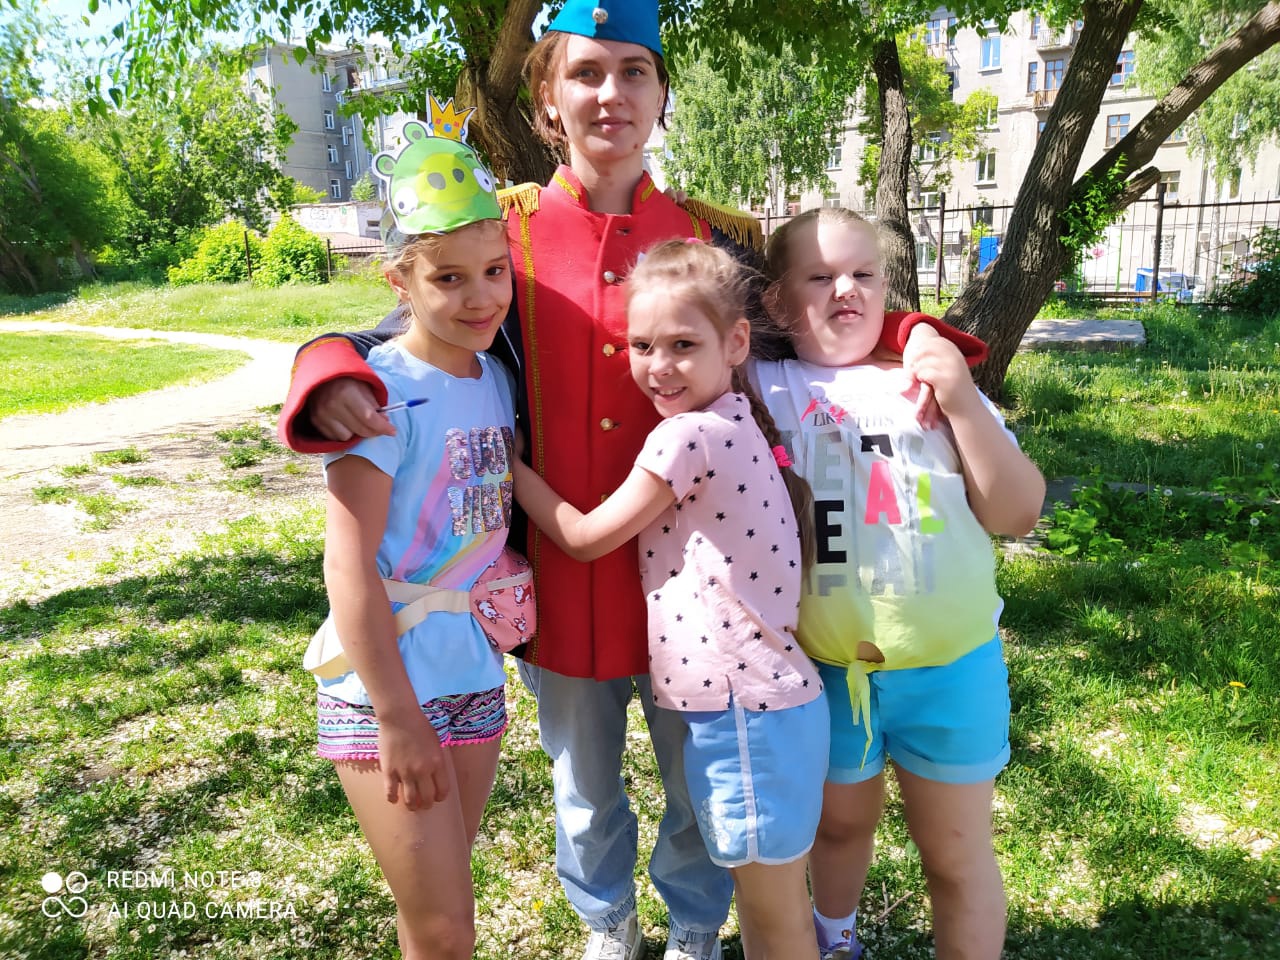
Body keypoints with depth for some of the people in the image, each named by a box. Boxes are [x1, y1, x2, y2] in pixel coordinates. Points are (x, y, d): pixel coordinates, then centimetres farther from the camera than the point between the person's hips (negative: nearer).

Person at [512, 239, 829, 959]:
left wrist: (510, 464, 2)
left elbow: (584, 537, -9)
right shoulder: (737, 422, 8)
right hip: (749, 696, 9)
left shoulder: (689, 436, -20)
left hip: (745, 711, -9)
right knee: (768, 897, 25)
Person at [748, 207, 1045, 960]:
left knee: (958, 852, 12)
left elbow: (1017, 512, -7)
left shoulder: (934, 382, -2)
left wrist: (963, 404, -16)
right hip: (826, 668, 1)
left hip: (952, 664, -1)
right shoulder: (763, 390, -2)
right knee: (842, 821, 24)